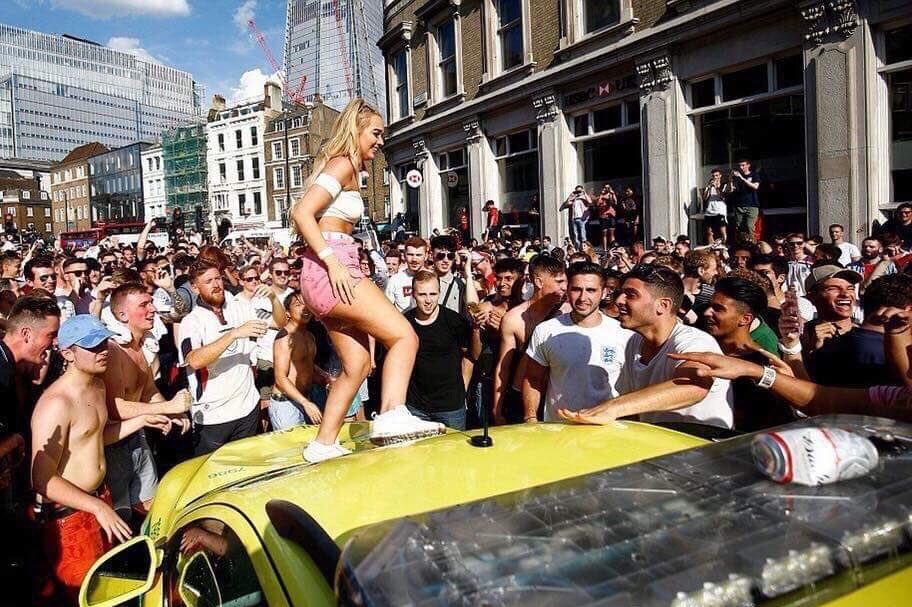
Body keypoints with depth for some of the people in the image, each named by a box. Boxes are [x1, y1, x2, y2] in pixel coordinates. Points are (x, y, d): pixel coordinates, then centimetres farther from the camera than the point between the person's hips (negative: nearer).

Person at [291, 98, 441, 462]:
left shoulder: (348, 168, 24)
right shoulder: (342, 163, -5)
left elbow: (307, 219, 23)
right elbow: (302, 213, -17)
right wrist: (333, 262, -22)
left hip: (330, 274, 10)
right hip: (330, 271, -10)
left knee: (358, 364, 10)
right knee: (404, 336, -17)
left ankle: (324, 444, 13)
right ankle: (392, 416, -31)